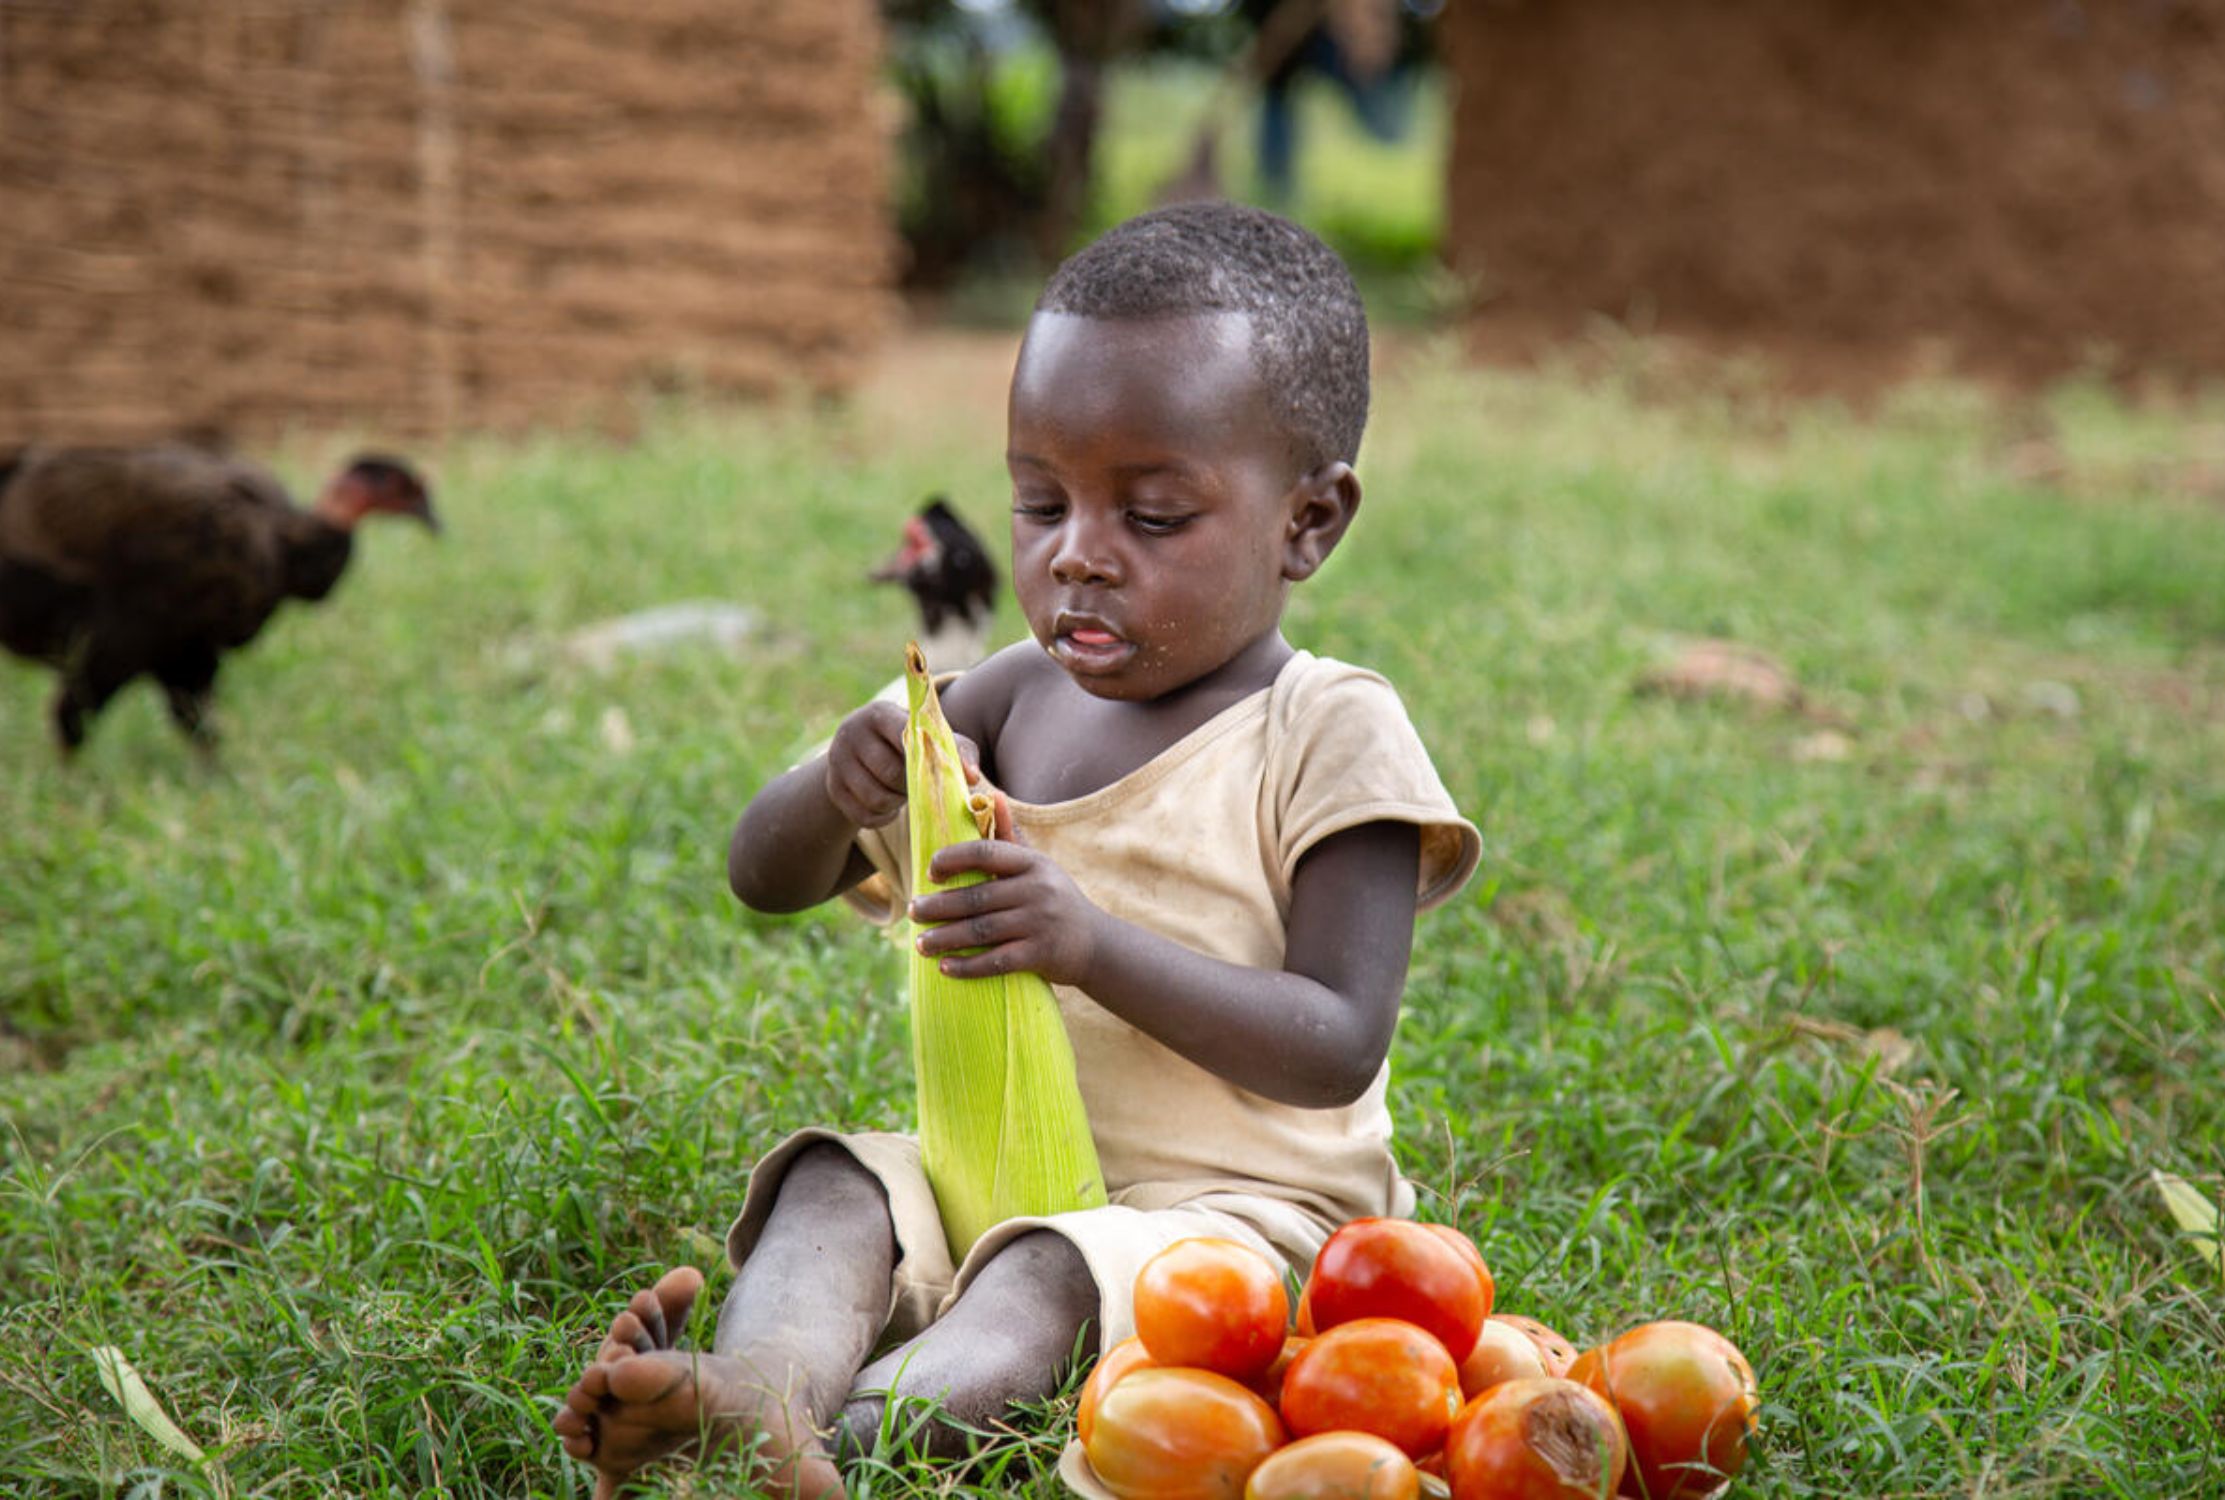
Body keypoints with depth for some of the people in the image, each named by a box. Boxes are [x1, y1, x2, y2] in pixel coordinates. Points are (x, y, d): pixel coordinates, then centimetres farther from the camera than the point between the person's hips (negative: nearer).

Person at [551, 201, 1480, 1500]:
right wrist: (835, 788, -15)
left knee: (1043, 1274, -34)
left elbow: (1340, 1046, -17)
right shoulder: (1016, 698, 9)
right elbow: (766, 879, 11)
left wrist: (1093, 941, -30)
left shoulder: (1328, 734, -9)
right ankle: (755, 1383, -49)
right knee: (831, 1186, -20)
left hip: (1237, 1206, -6)